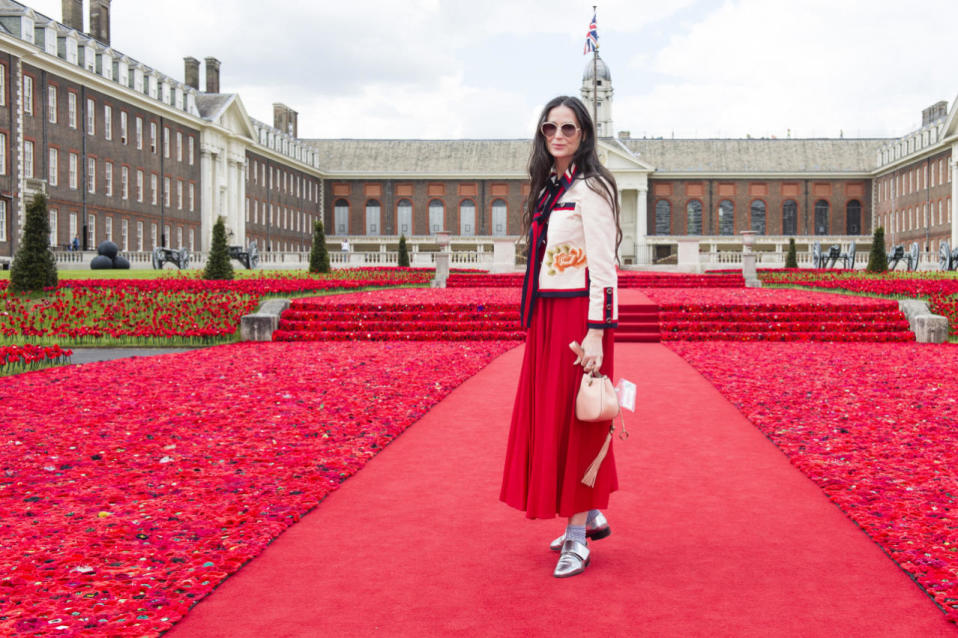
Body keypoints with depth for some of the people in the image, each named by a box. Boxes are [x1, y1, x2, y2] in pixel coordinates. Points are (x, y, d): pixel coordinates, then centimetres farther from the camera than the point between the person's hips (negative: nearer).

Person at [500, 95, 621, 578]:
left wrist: (596, 332, -23)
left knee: (573, 419, -4)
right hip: (546, 319, 9)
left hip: (577, 317, -9)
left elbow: (603, 267, -17)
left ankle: (578, 537, 5)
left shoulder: (589, 189, -10)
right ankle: (592, 516, 25)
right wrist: (537, 323, 14)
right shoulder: (550, 188, 15)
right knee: (548, 416, 12)